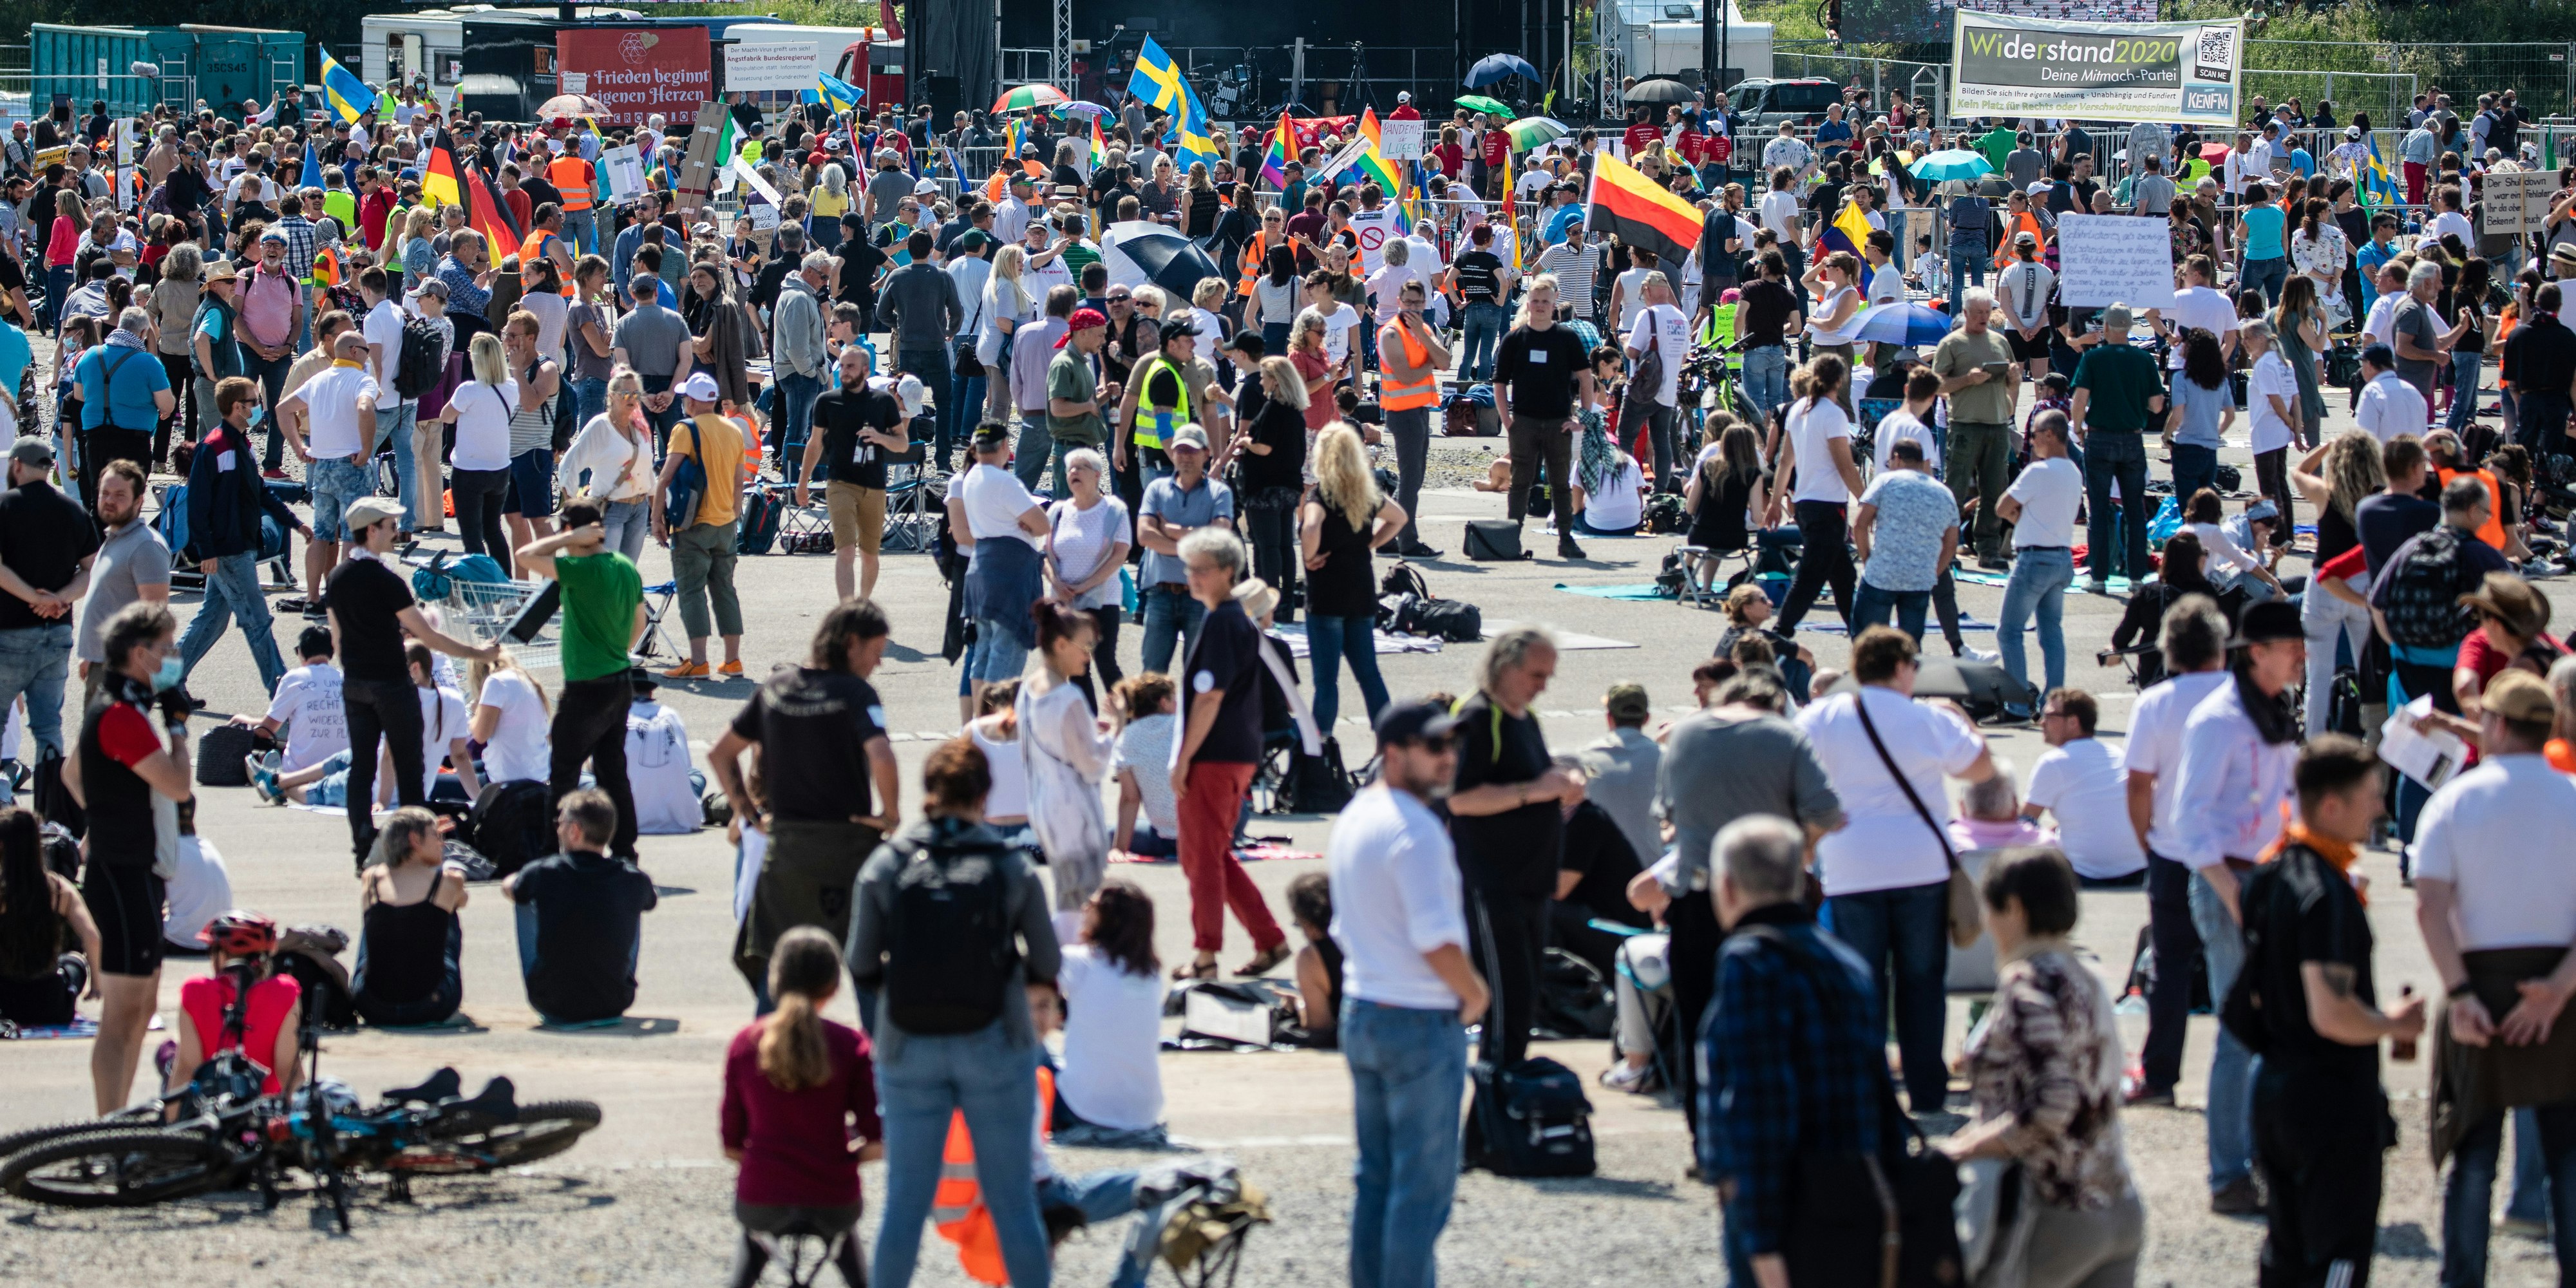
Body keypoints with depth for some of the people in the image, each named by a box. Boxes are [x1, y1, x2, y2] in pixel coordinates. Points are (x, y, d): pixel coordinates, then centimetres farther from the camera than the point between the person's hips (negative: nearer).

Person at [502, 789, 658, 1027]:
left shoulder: (544, 873, -12)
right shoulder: (633, 880, -8)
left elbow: (508, 886, 13)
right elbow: (653, 899, 19)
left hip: (553, 1005, -1)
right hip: (614, 1005, 1)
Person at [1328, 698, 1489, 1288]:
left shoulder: (1353, 818, 11)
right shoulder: (1415, 831, -19)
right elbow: (1436, 939, -24)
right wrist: (1475, 994, -6)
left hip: (1359, 1012, 9)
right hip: (1422, 1020, -9)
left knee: (1376, 1176, 15)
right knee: (1424, 1185, -3)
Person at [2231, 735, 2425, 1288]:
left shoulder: (2273, 871, 7)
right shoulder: (2326, 894, -23)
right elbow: (2332, 1014, -27)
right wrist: (2395, 1024, -10)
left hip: (2275, 1088, 9)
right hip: (2334, 1098, -9)